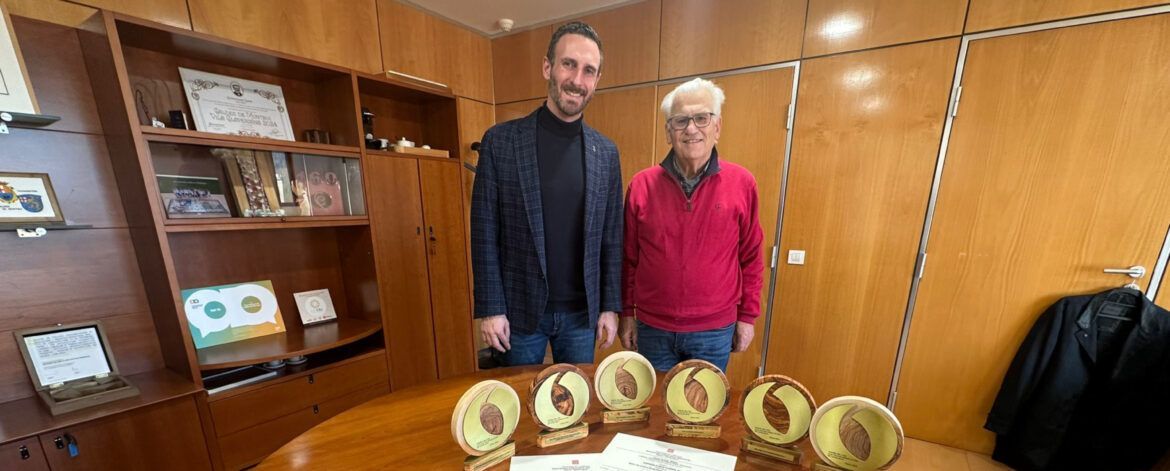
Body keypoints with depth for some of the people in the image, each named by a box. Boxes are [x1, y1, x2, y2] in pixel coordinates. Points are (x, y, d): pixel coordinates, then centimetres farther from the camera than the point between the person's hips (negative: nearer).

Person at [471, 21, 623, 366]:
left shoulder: (606, 152, -2)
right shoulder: (500, 141, -9)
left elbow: (611, 238, 1)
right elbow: (484, 232, -7)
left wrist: (610, 306, 1)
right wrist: (490, 308, -8)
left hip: (582, 312, 2)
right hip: (520, 310, -1)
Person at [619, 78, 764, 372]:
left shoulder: (742, 183, -7)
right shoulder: (641, 185, -7)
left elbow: (751, 257, 1)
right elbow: (629, 258, -1)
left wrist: (747, 316, 4)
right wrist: (627, 313, 3)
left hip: (714, 332, 0)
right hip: (652, 328, 1)